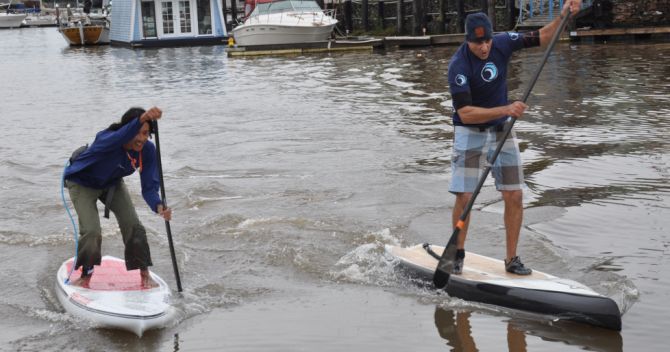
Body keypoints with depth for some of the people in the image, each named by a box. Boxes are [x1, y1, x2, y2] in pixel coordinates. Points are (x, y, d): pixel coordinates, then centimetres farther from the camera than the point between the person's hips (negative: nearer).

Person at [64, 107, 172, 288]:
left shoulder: (147, 150, -25)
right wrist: (141, 119, -84)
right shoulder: (107, 139, -39)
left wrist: (158, 206, -47)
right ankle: (86, 276, 10)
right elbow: (119, 138, -65)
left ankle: (144, 274, 11)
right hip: (82, 183, -4)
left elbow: (149, 187, -25)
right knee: (91, 232, -16)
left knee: (133, 226, -8)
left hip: (112, 184, 4)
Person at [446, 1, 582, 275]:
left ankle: (511, 259, 12)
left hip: (501, 130, 5)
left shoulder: (502, 43, -8)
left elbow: (540, 38, 5)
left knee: (514, 196, -1)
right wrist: (505, 110, -35)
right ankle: (458, 254, 14)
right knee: (465, 198, -8)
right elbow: (465, 113, -29)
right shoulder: (459, 65, -23)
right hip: (469, 133, -4)